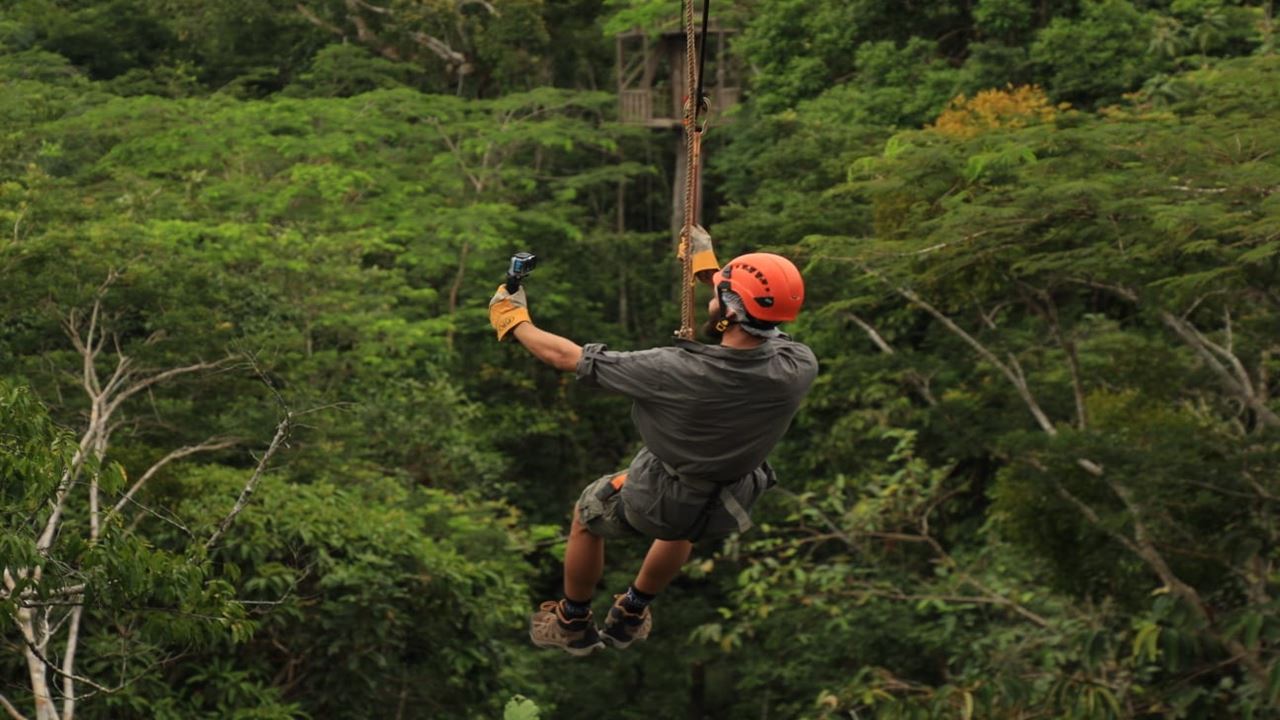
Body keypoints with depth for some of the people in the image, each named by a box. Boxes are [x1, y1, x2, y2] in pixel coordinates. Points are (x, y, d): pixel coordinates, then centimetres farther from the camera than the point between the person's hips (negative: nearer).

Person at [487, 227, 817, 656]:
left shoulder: (677, 373, -37)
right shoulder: (799, 368, -28)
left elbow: (567, 357, -24)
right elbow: (762, 328, -2)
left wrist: (513, 323, -5)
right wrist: (707, 266, 6)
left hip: (653, 504, -4)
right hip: (726, 512, 4)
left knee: (587, 513, 29)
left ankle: (574, 625, 47)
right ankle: (629, 618, 54)